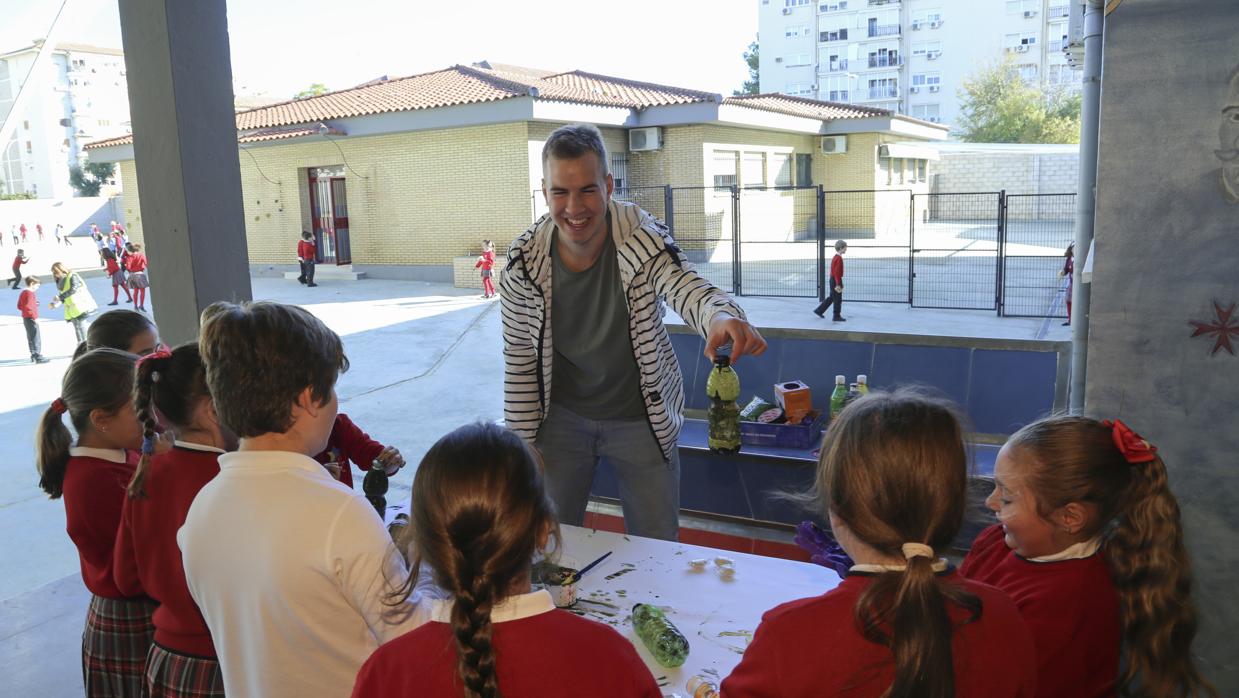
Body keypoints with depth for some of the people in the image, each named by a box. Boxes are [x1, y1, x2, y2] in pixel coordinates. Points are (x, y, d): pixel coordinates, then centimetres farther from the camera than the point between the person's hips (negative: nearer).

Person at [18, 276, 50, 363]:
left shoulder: (23, 293, 12)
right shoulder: (30, 293, -17)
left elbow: (19, 306, 16)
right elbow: (28, 307, -26)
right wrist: (35, 317, -23)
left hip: (25, 318, 10)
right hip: (31, 319, -10)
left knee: (30, 337, 17)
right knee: (36, 338, -8)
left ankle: (34, 354, 25)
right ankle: (38, 356, -9)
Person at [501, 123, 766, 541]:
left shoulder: (643, 238, -21)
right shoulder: (524, 260, -15)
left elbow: (687, 288, -39)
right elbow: (519, 358, -5)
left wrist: (722, 317, -63)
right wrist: (521, 443, -3)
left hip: (639, 417, -1)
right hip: (561, 418, 1)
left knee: (657, 548, 11)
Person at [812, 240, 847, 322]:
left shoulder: (835, 257, 12)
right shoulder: (839, 258, -19)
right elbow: (837, 272, -23)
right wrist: (838, 284, -24)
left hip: (833, 280, 10)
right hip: (836, 281, -10)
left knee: (831, 297, 18)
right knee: (838, 299, -1)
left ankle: (819, 311, 23)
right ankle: (836, 316, 6)